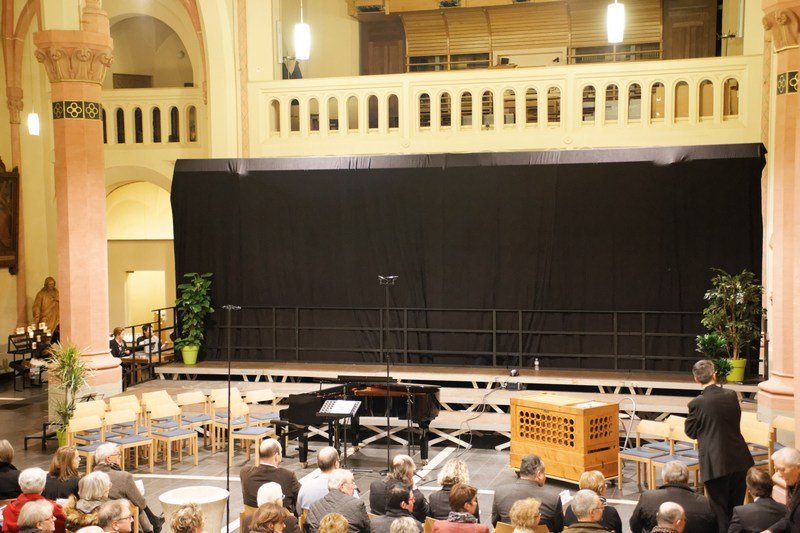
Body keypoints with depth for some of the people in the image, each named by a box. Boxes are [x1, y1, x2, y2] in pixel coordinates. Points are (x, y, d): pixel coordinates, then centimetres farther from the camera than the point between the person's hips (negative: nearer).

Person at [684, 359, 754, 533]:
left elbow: (690, 432, -3)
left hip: (716, 465, -4)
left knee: (720, 513, 7)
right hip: (739, 461, 4)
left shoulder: (697, 403, -15)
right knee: (736, 509, 17)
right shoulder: (731, 395, -2)